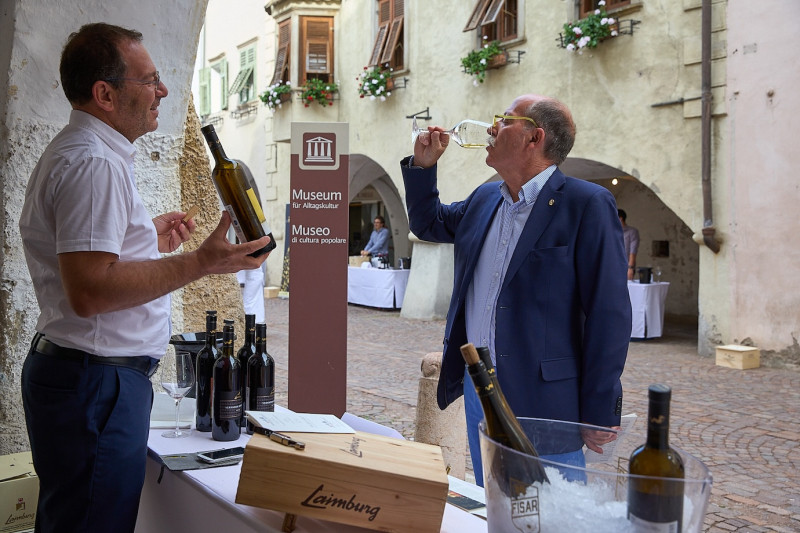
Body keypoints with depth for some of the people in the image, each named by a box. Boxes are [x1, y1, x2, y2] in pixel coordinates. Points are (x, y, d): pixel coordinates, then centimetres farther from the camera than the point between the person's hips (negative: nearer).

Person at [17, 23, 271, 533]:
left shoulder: (75, 151, 17)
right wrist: (200, 262, -25)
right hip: (96, 387, -11)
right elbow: (89, 291, -27)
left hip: (67, 371, 11)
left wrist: (144, 239, 21)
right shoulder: (95, 164, -19)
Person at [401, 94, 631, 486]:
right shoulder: (484, 199, 10)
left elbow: (608, 314, -15)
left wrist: (599, 413, -15)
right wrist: (422, 165, 11)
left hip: (541, 401, -7)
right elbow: (427, 223, 28)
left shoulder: (586, 204, -13)